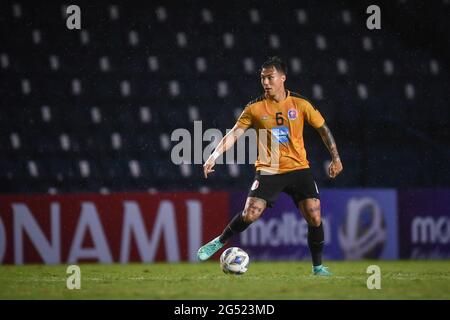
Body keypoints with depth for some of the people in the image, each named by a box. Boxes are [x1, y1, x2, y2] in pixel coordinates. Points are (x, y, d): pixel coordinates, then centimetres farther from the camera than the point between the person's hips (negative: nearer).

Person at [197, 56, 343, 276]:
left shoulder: (300, 105, 0)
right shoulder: (254, 108, -1)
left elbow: (323, 129, 10)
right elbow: (234, 134, -4)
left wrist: (335, 158, 5)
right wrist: (214, 156, -17)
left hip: (298, 169, 1)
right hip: (268, 171, -1)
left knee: (314, 216, -10)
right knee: (250, 214, -16)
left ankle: (318, 266, 7)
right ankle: (220, 242, 10)